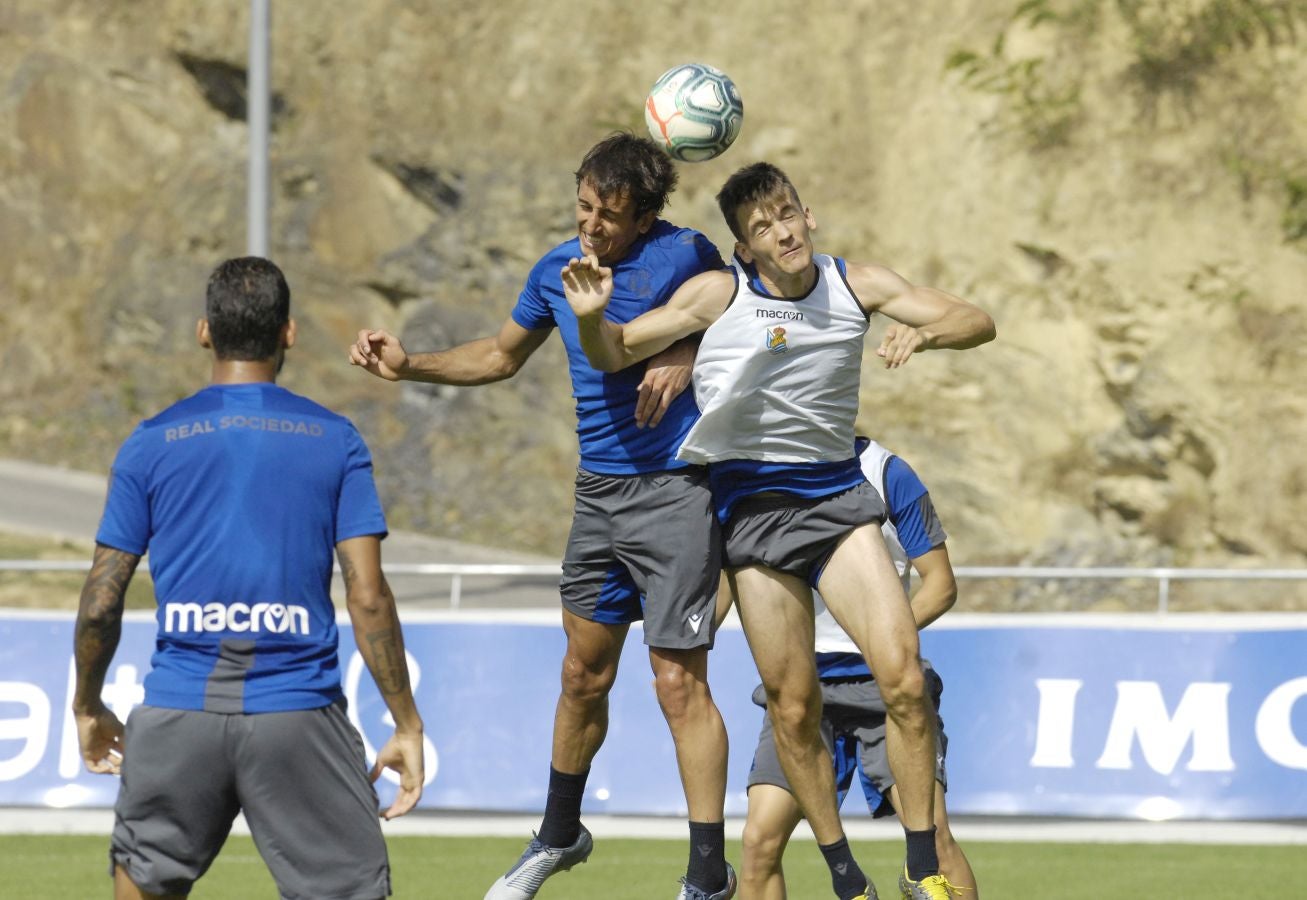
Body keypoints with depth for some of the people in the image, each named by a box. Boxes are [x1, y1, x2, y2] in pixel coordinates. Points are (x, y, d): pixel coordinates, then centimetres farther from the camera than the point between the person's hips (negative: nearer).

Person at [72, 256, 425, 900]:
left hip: (179, 717, 1)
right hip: (298, 713, -1)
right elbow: (367, 598, -4)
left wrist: (87, 708, 20)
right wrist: (407, 726, 2)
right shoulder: (335, 441, 2)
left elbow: (100, 605, 4)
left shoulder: (151, 443, 4)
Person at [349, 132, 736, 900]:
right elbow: (501, 356, 23)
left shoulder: (685, 255, -13)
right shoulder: (557, 271, 6)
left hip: (675, 489, -6)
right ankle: (560, 835, 35)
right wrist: (408, 366, 13)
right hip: (599, 490, 6)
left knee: (679, 682, -9)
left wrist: (686, 362, -17)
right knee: (584, 675, 16)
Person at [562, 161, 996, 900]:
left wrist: (924, 331, -20)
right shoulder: (719, 294, -4)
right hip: (753, 503, -1)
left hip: (837, 492, 1)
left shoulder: (857, 286, 0)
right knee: (794, 707, -2)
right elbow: (615, 354, 3)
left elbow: (977, 323, 1)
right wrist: (592, 316, -19)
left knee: (904, 676, -15)